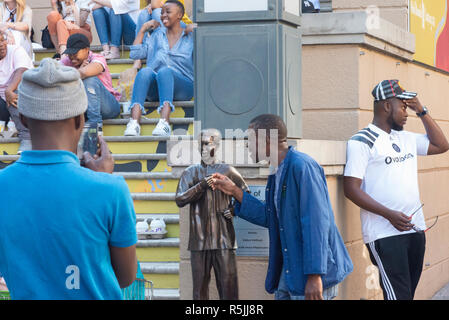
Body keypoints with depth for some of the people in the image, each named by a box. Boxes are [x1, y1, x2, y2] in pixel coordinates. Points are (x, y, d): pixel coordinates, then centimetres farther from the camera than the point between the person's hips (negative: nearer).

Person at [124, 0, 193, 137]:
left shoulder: (191, 36, 19)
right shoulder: (158, 34, 27)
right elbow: (135, 54, 18)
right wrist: (143, 30, 19)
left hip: (182, 87, -2)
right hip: (155, 90, 2)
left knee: (165, 71, -36)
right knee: (145, 71, -32)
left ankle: (164, 121, -59)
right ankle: (134, 122, -53)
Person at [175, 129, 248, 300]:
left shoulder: (228, 171, 8)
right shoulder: (190, 173, 10)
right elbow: (179, 199, -2)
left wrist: (234, 209, -2)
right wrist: (202, 185, -12)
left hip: (224, 240, -1)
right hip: (199, 239, 1)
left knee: (229, 286, -4)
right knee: (200, 287, 4)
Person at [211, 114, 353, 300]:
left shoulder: (302, 166, -17)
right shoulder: (277, 173, 13)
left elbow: (316, 222, -22)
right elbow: (269, 218, 21)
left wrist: (314, 275, -25)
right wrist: (235, 192, 16)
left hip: (312, 272, -10)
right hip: (288, 272, 10)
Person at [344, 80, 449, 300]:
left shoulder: (406, 139, 17)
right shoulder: (361, 141, -6)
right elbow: (351, 189, -12)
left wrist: (422, 112, 14)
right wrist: (390, 215, -19)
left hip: (415, 230, 8)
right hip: (384, 235, -7)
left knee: (409, 293, 10)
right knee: (398, 295, -13)